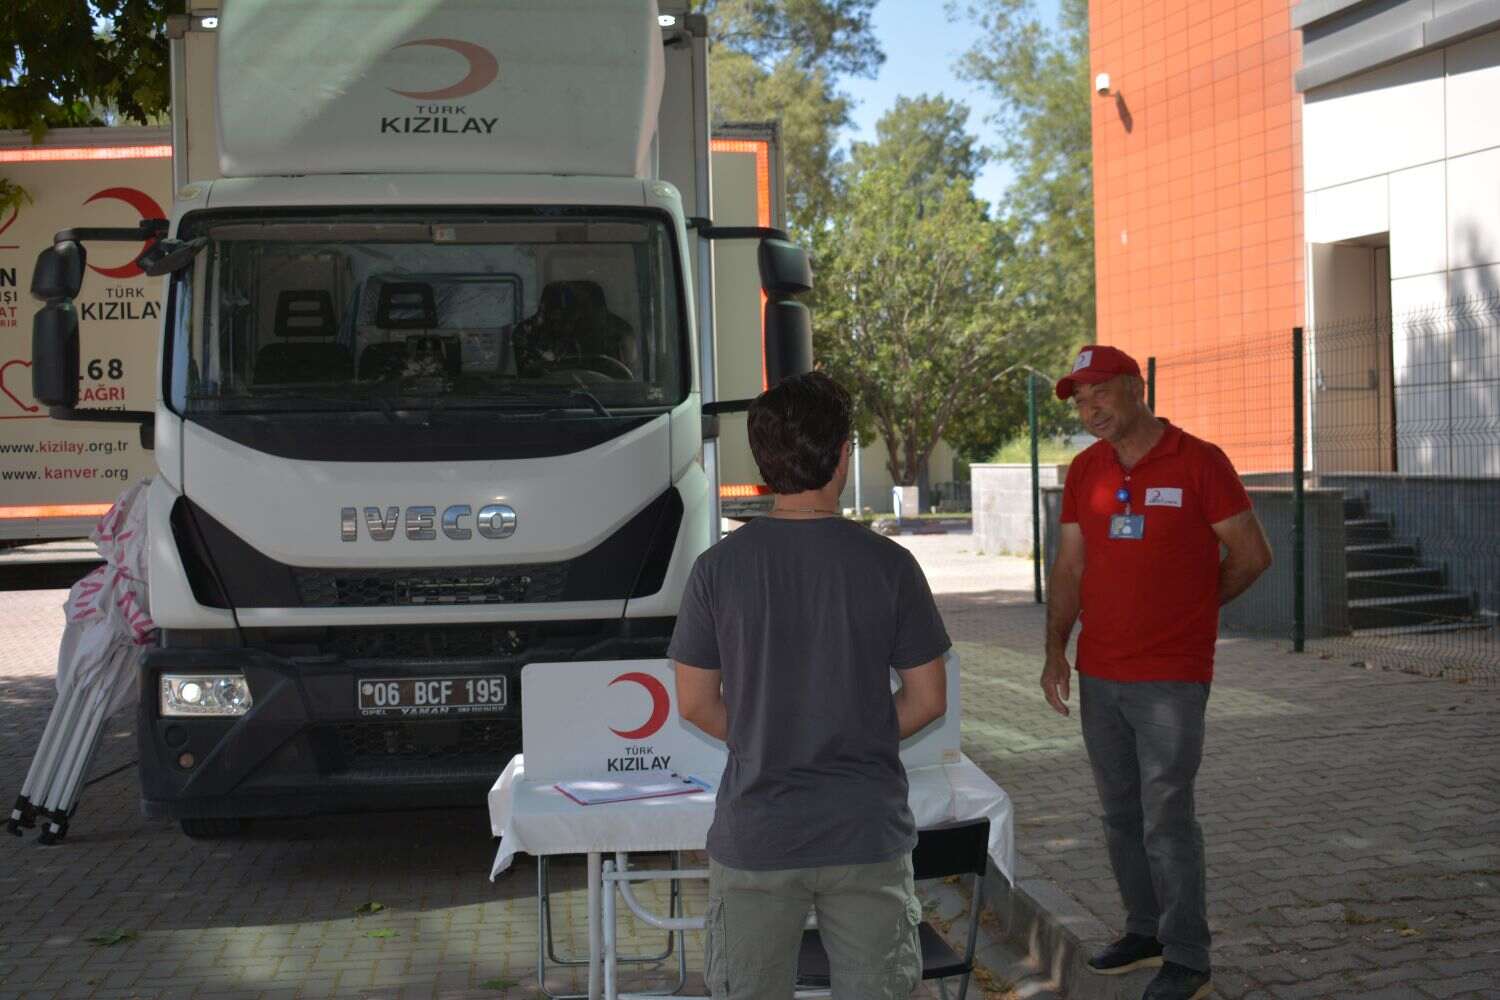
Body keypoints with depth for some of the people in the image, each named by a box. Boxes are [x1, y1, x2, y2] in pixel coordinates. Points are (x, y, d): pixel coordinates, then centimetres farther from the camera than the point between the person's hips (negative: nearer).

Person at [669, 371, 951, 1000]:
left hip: (755, 836, 0)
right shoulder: (888, 565, -8)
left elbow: (695, 704, 0)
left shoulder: (718, 568, -7)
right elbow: (927, 700, -2)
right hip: (867, 832, 0)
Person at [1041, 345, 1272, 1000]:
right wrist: (1055, 650, 1)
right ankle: (1146, 932, 27)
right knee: (1121, 815, 13)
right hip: (1100, 675, 5)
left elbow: (1252, 554, -1)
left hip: (1171, 679, -5)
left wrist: (1191, 608, 7)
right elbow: (1070, 568, 10)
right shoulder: (1085, 472, 8)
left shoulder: (1199, 463, -7)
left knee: (1166, 820, -4)